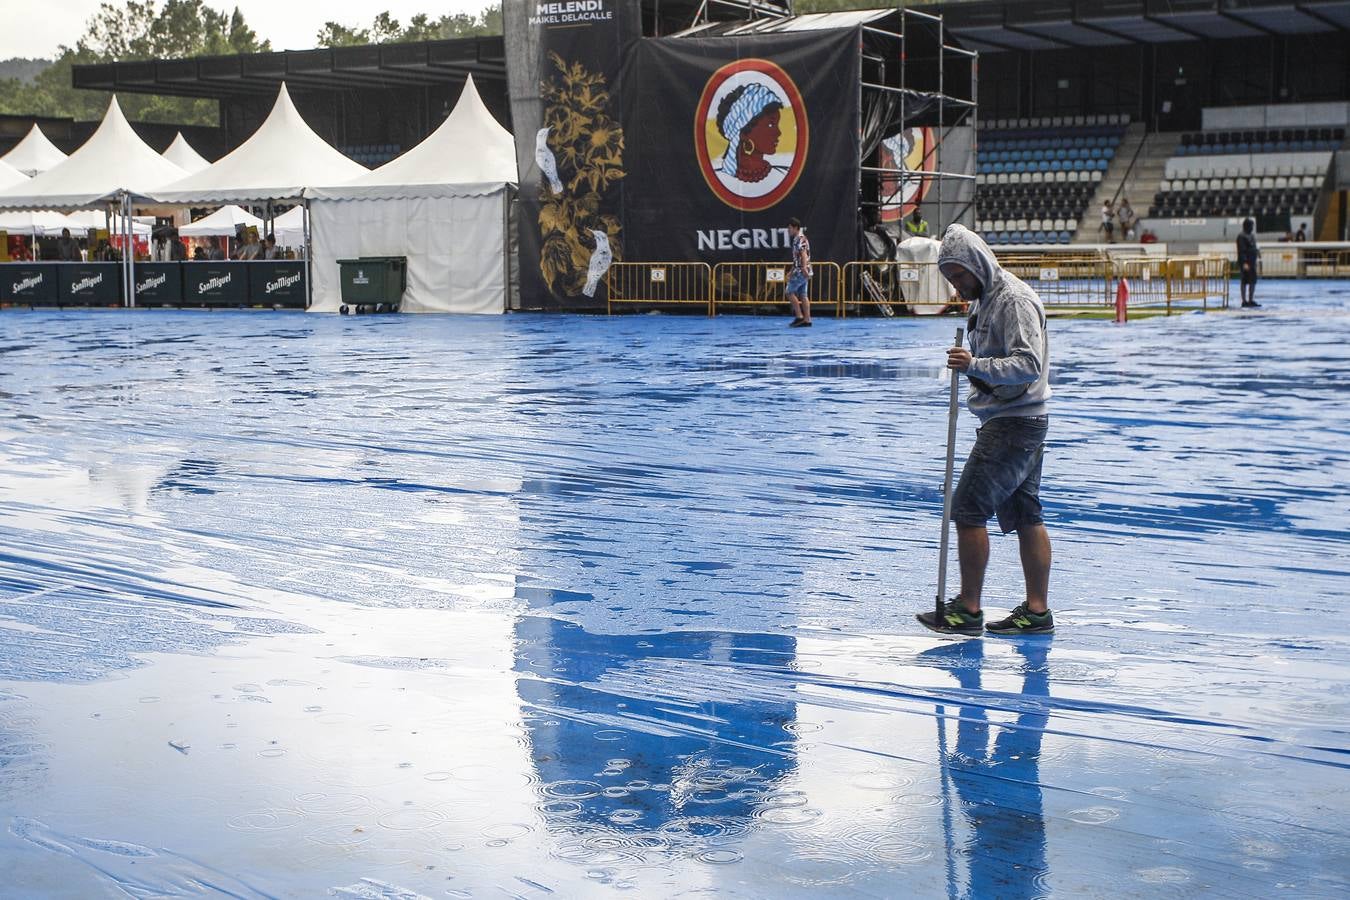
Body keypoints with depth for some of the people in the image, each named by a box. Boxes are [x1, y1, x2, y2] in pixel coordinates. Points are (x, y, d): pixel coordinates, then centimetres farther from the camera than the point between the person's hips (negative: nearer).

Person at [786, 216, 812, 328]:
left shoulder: (800, 239, -11)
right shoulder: (797, 239, 20)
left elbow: (803, 254, -25)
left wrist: (804, 268, -36)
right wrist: (792, 272, 31)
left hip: (801, 271, -10)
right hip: (799, 271, 10)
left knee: (790, 292, -6)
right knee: (803, 295, 7)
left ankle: (799, 316, -7)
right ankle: (807, 320, 5)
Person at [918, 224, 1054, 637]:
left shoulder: (1015, 299, -15)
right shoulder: (987, 298, 16)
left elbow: (1030, 365, -25)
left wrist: (976, 365, -34)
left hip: (1015, 424, -10)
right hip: (1007, 422, 10)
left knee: (968, 508, -10)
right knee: (1024, 515, 9)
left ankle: (968, 610, -5)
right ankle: (1037, 611, 12)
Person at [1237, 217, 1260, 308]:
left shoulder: (1251, 236, 15)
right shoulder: (1241, 237, -13)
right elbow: (1241, 251, -19)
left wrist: (1257, 251, 6)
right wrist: (1244, 263, -25)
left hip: (1252, 262, 9)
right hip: (1245, 262, -9)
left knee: (1253, 281, 11)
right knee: (1244, 281, -4)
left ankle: (1251, 300, 18)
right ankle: (1244, 301, 1)